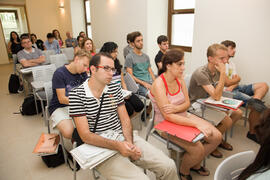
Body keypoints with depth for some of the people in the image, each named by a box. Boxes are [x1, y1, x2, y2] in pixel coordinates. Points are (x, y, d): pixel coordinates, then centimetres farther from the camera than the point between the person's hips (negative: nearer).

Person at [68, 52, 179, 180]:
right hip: (101, 148, -4)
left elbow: (125, 120, 6)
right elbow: (85, 136, -12)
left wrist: (129, 143, -12)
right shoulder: (76, 95, -8)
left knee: (169, 166, -4)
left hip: (124, 137, 5)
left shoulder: (115, 88, 7)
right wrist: (117, 146, -23)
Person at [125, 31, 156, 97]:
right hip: (140, 85, -6)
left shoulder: (146, 56, 21)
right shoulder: (129, 57, 0)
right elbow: (130, 76, -6)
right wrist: (144, 83, -15)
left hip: (151, 83, 6)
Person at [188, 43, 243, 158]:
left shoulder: (217, 70, -3)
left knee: (238, 113, 5)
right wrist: (222, 73, -33)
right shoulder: (201, 73, -29)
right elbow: (216, 96, -32)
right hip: (198, 104, -8)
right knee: (227, 121, -18)